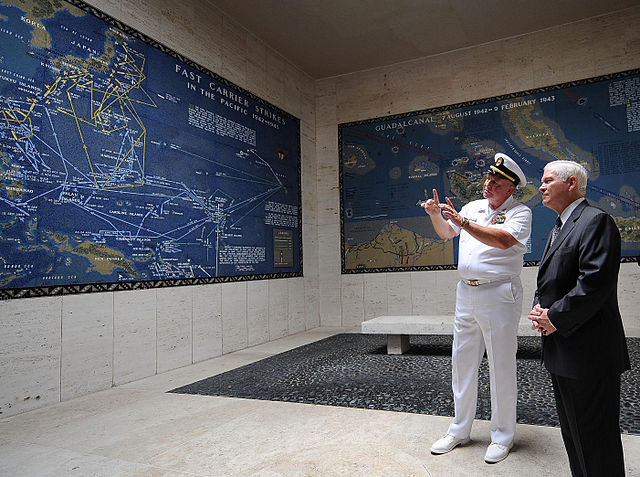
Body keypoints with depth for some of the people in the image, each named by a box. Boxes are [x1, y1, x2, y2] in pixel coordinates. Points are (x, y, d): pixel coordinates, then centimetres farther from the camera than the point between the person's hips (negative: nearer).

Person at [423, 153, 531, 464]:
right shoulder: (472, 207, 13)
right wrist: (435, 215, -1)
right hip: (465, 293, 6)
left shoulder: (519, 212, -5)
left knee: (501, 368, 4)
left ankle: (502, 436, 21)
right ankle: (459, 430, 24)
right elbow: (446, 233, 19)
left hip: (499, 296, -6)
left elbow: (504, 240, -23)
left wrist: (462, 221, -27)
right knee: (462, 362, 11)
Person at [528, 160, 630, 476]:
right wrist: (539, 309, 1)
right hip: (562, 350, 10)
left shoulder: (596, 221, -14)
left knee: (595, 439, 3)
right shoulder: (560, 228, 16)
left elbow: (595, 282, -24)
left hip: (589, 352, -10)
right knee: (572, 432, 21)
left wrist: (555, 317, -17)